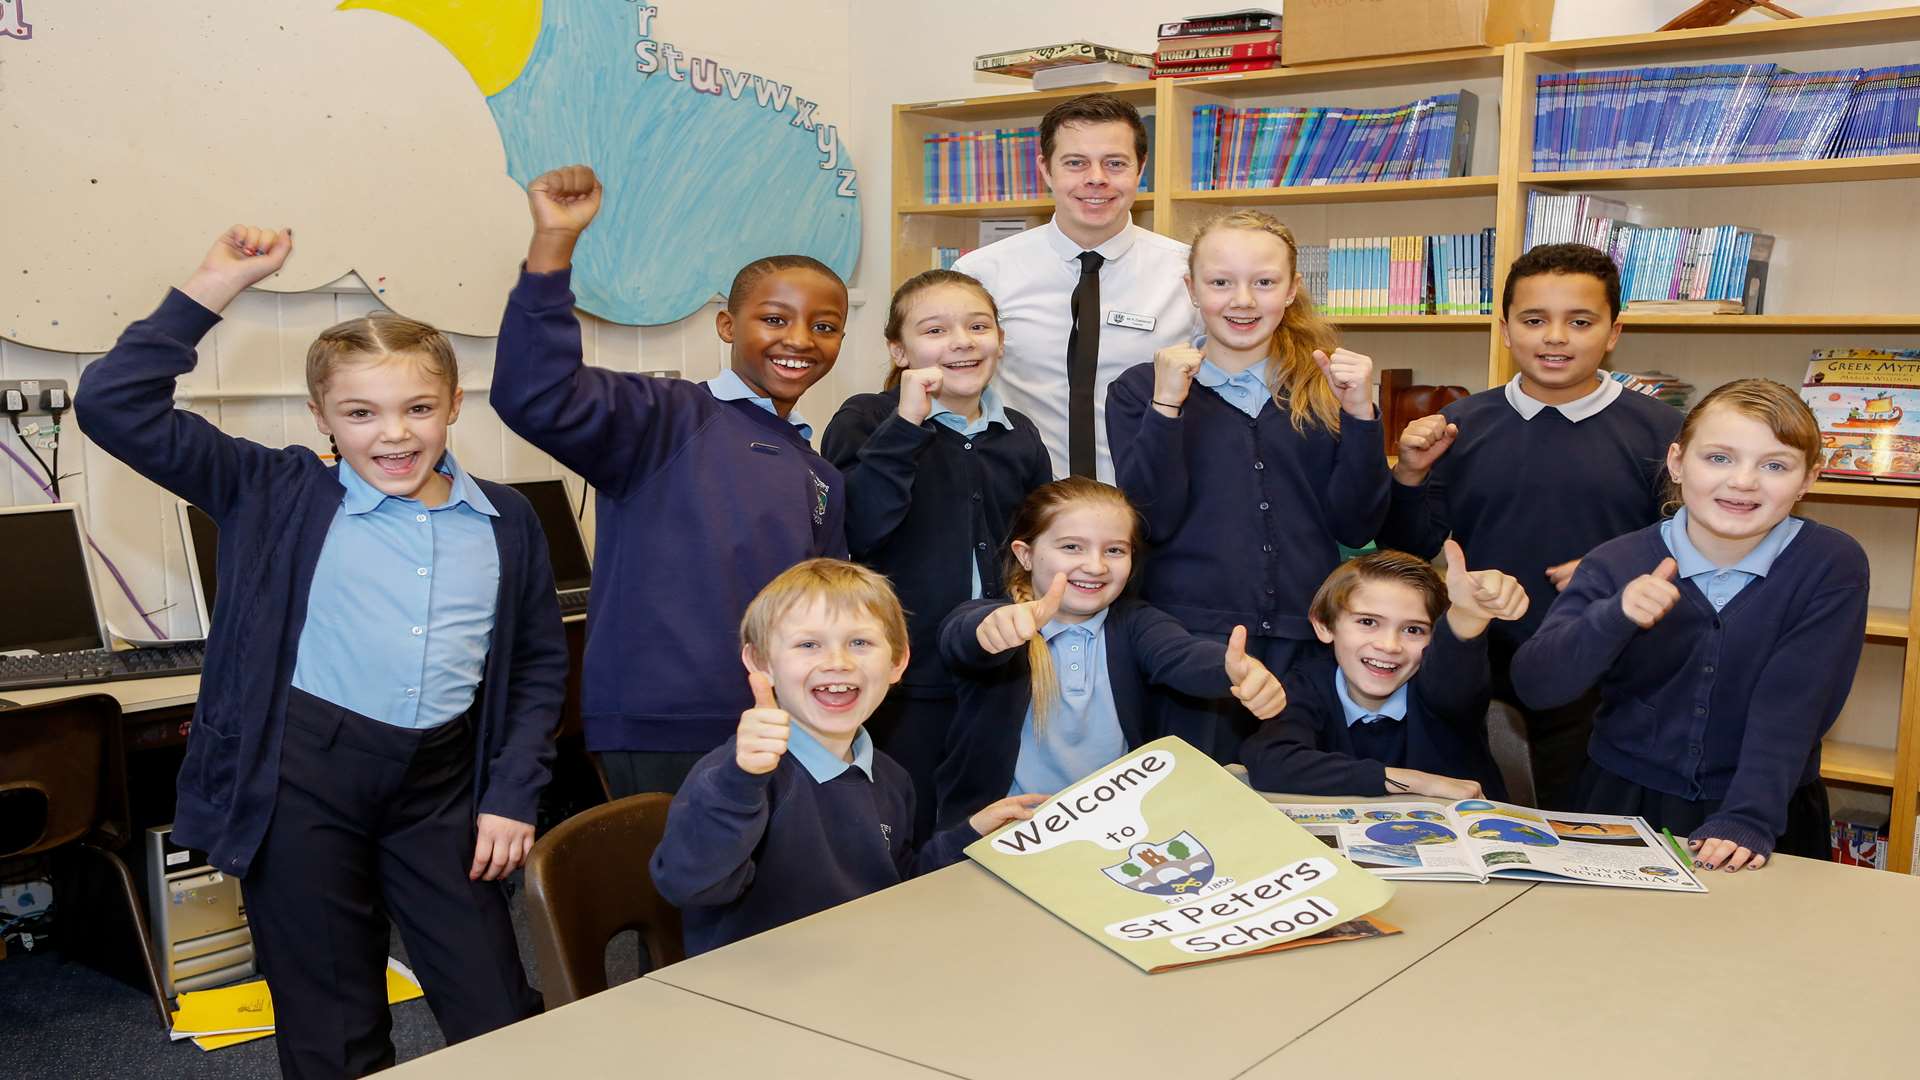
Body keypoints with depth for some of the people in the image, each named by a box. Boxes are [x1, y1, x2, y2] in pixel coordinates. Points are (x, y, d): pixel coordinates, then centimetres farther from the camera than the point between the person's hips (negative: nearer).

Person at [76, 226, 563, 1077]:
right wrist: (210, 289, -11)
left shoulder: (506, 521, 3)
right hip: (300, 780, -1)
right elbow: (114, 405, -8)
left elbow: (540, 661, 10)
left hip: (441, 783, 2)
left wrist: (513, 792, 4)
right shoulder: (277, 497, -2)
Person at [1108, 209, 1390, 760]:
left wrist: (1360, 415, -10)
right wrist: (1166, 405, -17)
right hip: (1190, 638, -2)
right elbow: (1153, 521, -9)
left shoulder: (1327, 385, 7)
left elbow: (1357, 527, 1)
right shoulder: (1142, 388, 2)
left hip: (1307, 641, 2)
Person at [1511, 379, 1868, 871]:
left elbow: (1790, 706, -12)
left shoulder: (1832, 566, -5)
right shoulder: (1617, 564, -5)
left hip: (1767, 815, 0)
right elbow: (1533, 686, -14)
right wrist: (1616, 618, -29)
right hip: (1624, 805, 1)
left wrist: (1748, 819, -23)